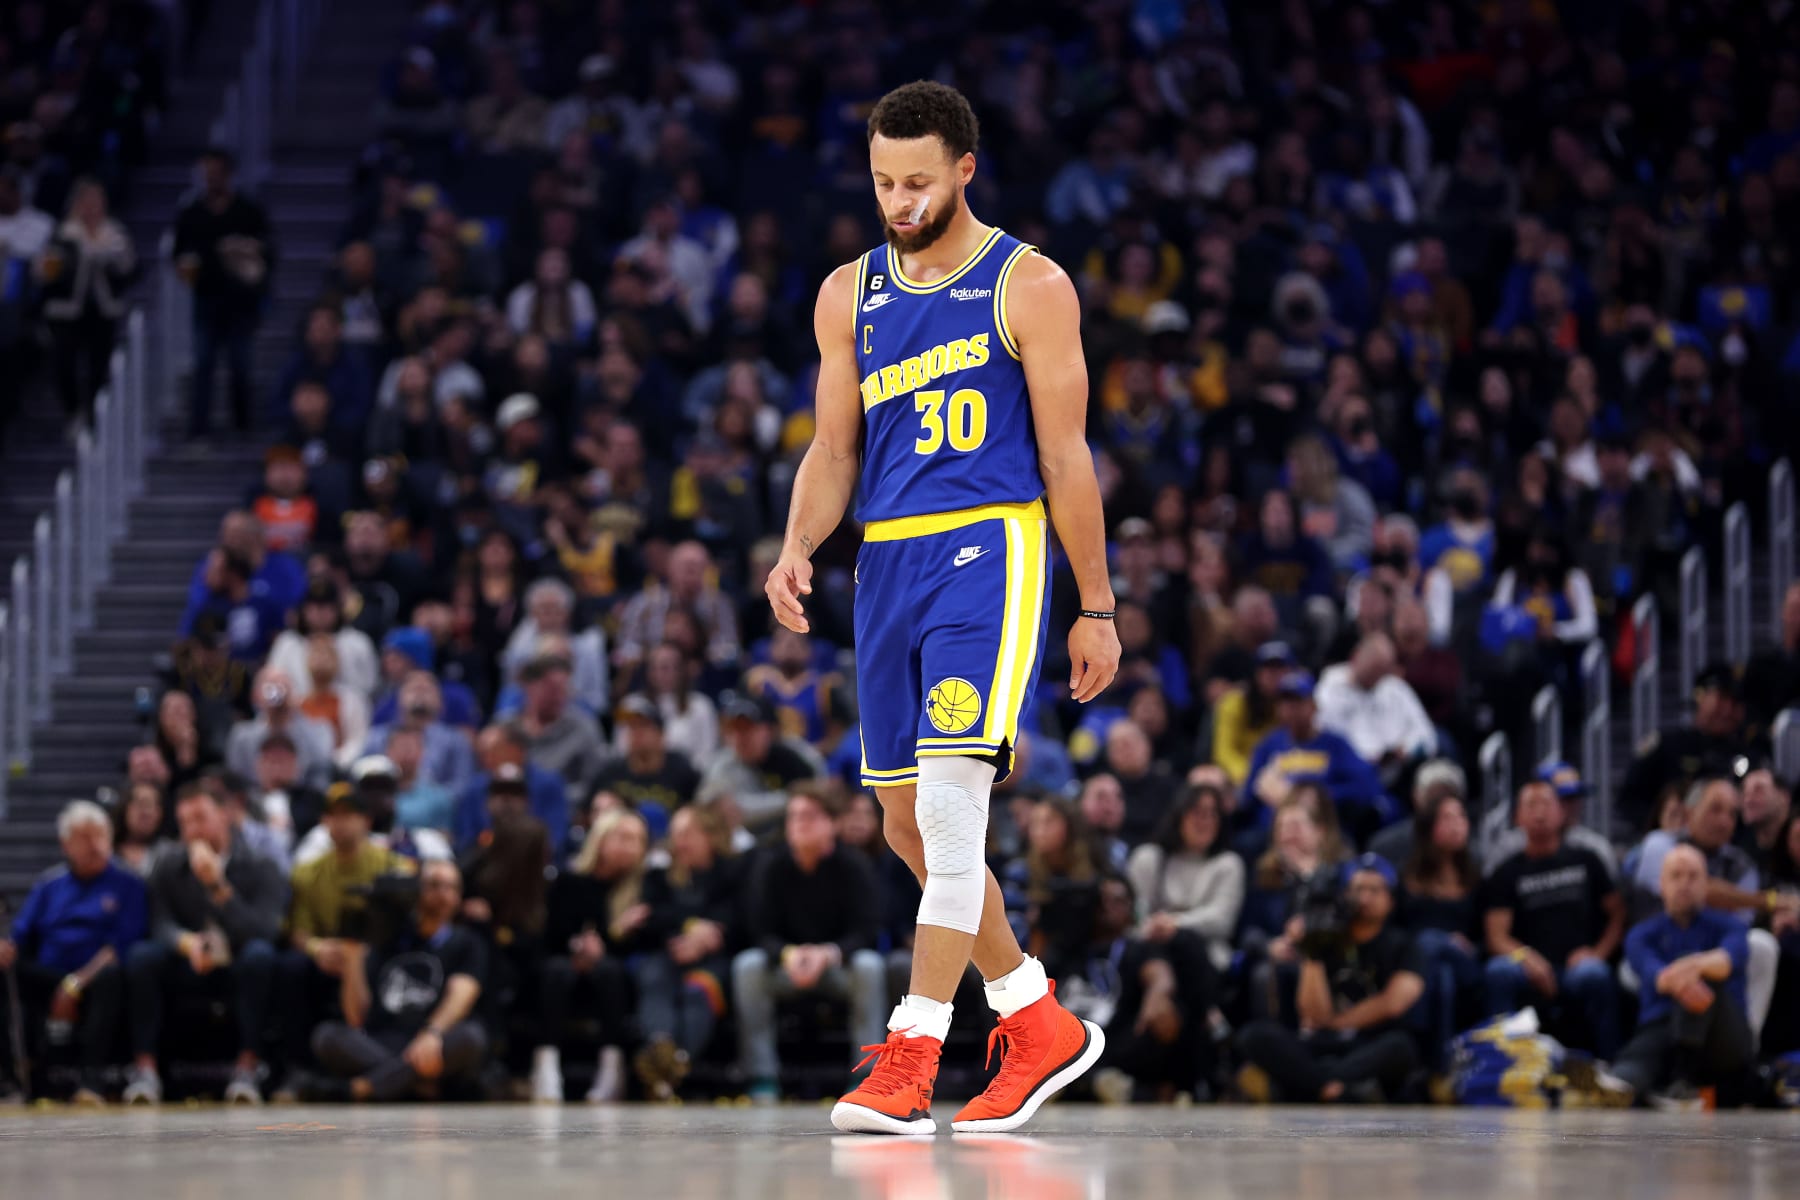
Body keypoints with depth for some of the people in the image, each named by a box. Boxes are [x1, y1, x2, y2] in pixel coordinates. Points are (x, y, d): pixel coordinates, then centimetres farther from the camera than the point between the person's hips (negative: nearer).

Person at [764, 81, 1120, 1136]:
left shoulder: (1027, 286, -2)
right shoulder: (850, 296, 13)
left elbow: (1066, 456, -1)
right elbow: (835, 450, 16)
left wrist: (1098, 607, -1)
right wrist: (798, 549, -4)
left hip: (990, 549, -6)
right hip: (888, 563, 6)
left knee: (952, 789, -20)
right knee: (911, 824, 8)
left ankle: (909, 1064, -23)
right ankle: (1042, 1027, 25)